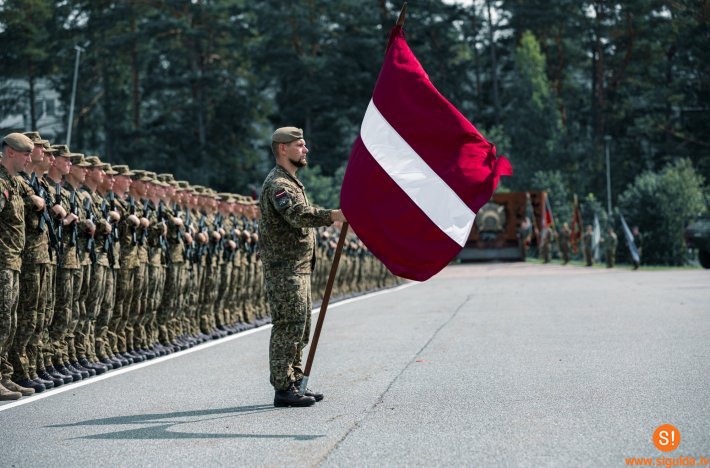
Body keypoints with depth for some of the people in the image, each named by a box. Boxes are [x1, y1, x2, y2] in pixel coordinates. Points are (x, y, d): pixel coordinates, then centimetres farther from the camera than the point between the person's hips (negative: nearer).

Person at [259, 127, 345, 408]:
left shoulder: (291, 182, 21)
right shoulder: (278, 184, -14)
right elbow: (300, 215, -31)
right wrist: (338, 215, -41)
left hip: (298, 269, 11)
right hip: (285, 271, -11)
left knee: (299, 331, 13)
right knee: (287, 329, -9)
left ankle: (295, 384, 20)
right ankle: (283, 390, -6)